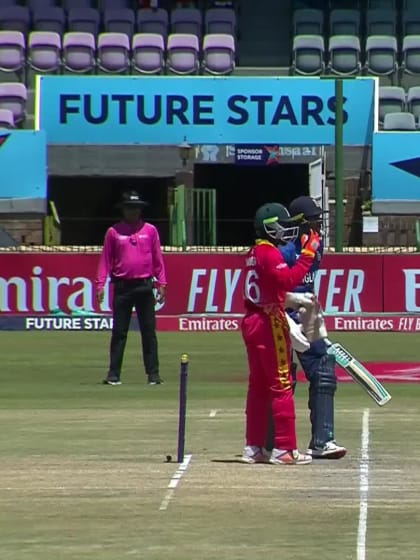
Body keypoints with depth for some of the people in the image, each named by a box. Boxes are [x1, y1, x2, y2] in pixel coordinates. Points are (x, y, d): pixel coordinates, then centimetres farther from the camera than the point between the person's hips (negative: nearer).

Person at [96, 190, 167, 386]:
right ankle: (114, 374, 3)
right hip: (122, 287, 0)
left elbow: (158, 258, 8)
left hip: (145, 286, 0)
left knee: (149, 331, 0)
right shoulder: (114, 232, 6)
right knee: (119, 332, 1)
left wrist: (161, 283, 2)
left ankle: (153, 373, 2)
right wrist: (100, 285, -3)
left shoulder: (150, 230, 8)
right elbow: (105, 259, 5)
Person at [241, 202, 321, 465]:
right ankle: (285, 448, -7)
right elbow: (289, 280, -28)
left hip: (252, 321, 9)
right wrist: (309, 253, -25)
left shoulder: (254, 253, 15)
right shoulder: (270, 253, -13)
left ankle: (253, 448, 16)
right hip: (270, 322, -9)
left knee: (258, 385, 13)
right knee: (282, 385, -6)